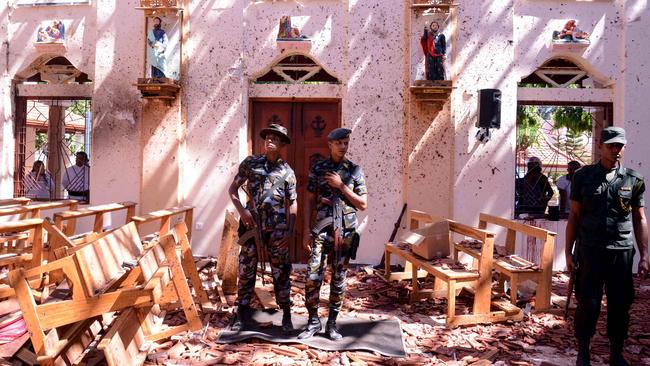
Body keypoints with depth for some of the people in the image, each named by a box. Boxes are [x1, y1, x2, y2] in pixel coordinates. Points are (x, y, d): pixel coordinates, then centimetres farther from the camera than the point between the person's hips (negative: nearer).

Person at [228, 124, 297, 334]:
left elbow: (293, 202, 9)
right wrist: (241, 210, -8)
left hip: (277, 228, 0)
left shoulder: (287, 171, 7)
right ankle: (242, 314, 21)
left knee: (281, 272, 3)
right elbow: (233, 188, 8)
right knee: (246, 270, 7)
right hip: (251, 225, 0)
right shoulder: (250, 162, 6)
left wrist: (290, 230, -1)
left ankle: (286, 316, 14)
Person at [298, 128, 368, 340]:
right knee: (312, 277, -5)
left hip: (345, 231, 0)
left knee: (339, 279, 7)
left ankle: (332, 323, 19)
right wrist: (307, 231, -1)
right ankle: (313, 321, 11)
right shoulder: (318, 169, 5)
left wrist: (341, 186, -9)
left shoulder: (355, 171, 5)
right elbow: (310, 202, 6)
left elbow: (363, 205, 1)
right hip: (321, 230, 0)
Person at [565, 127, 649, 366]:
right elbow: (574, 216, 4)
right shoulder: (583, 176, 2)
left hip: (622, 252, 2)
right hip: (590, 251, -1)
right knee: (588, 304, 2)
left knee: (620, 305, 8)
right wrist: (569, 251, 1)